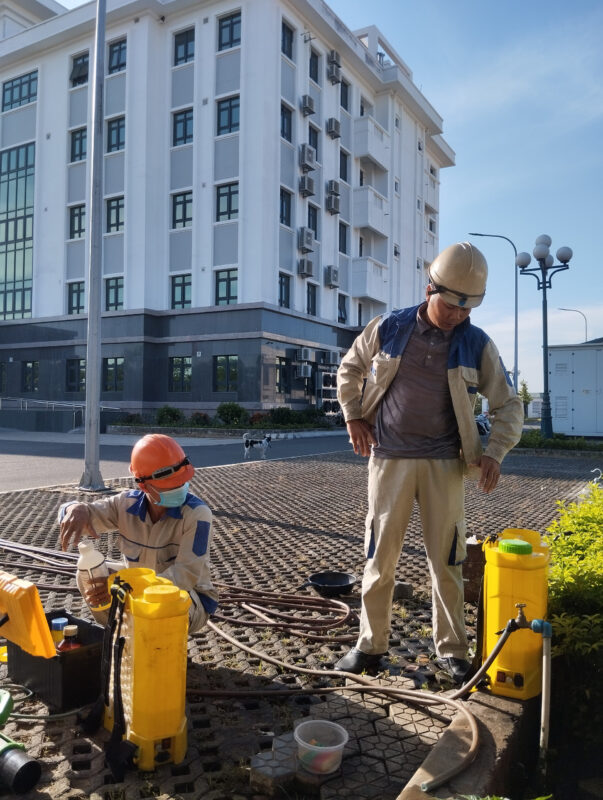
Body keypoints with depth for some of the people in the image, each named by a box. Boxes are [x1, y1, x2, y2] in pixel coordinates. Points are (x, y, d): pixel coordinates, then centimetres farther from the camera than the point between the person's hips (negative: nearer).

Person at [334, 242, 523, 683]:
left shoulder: (477, 345, -2)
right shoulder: (388, 328, -2)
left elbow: (509, 404, 5)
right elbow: (349, 370, 14)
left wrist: (494, 452, -10)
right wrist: (353, 416, 4)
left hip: (445, 464, 1)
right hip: (390, 459, 0)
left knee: (446, 560, 8)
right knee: (380, 556, 5)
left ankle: (452, 650, 25)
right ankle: (371, 644, 21)